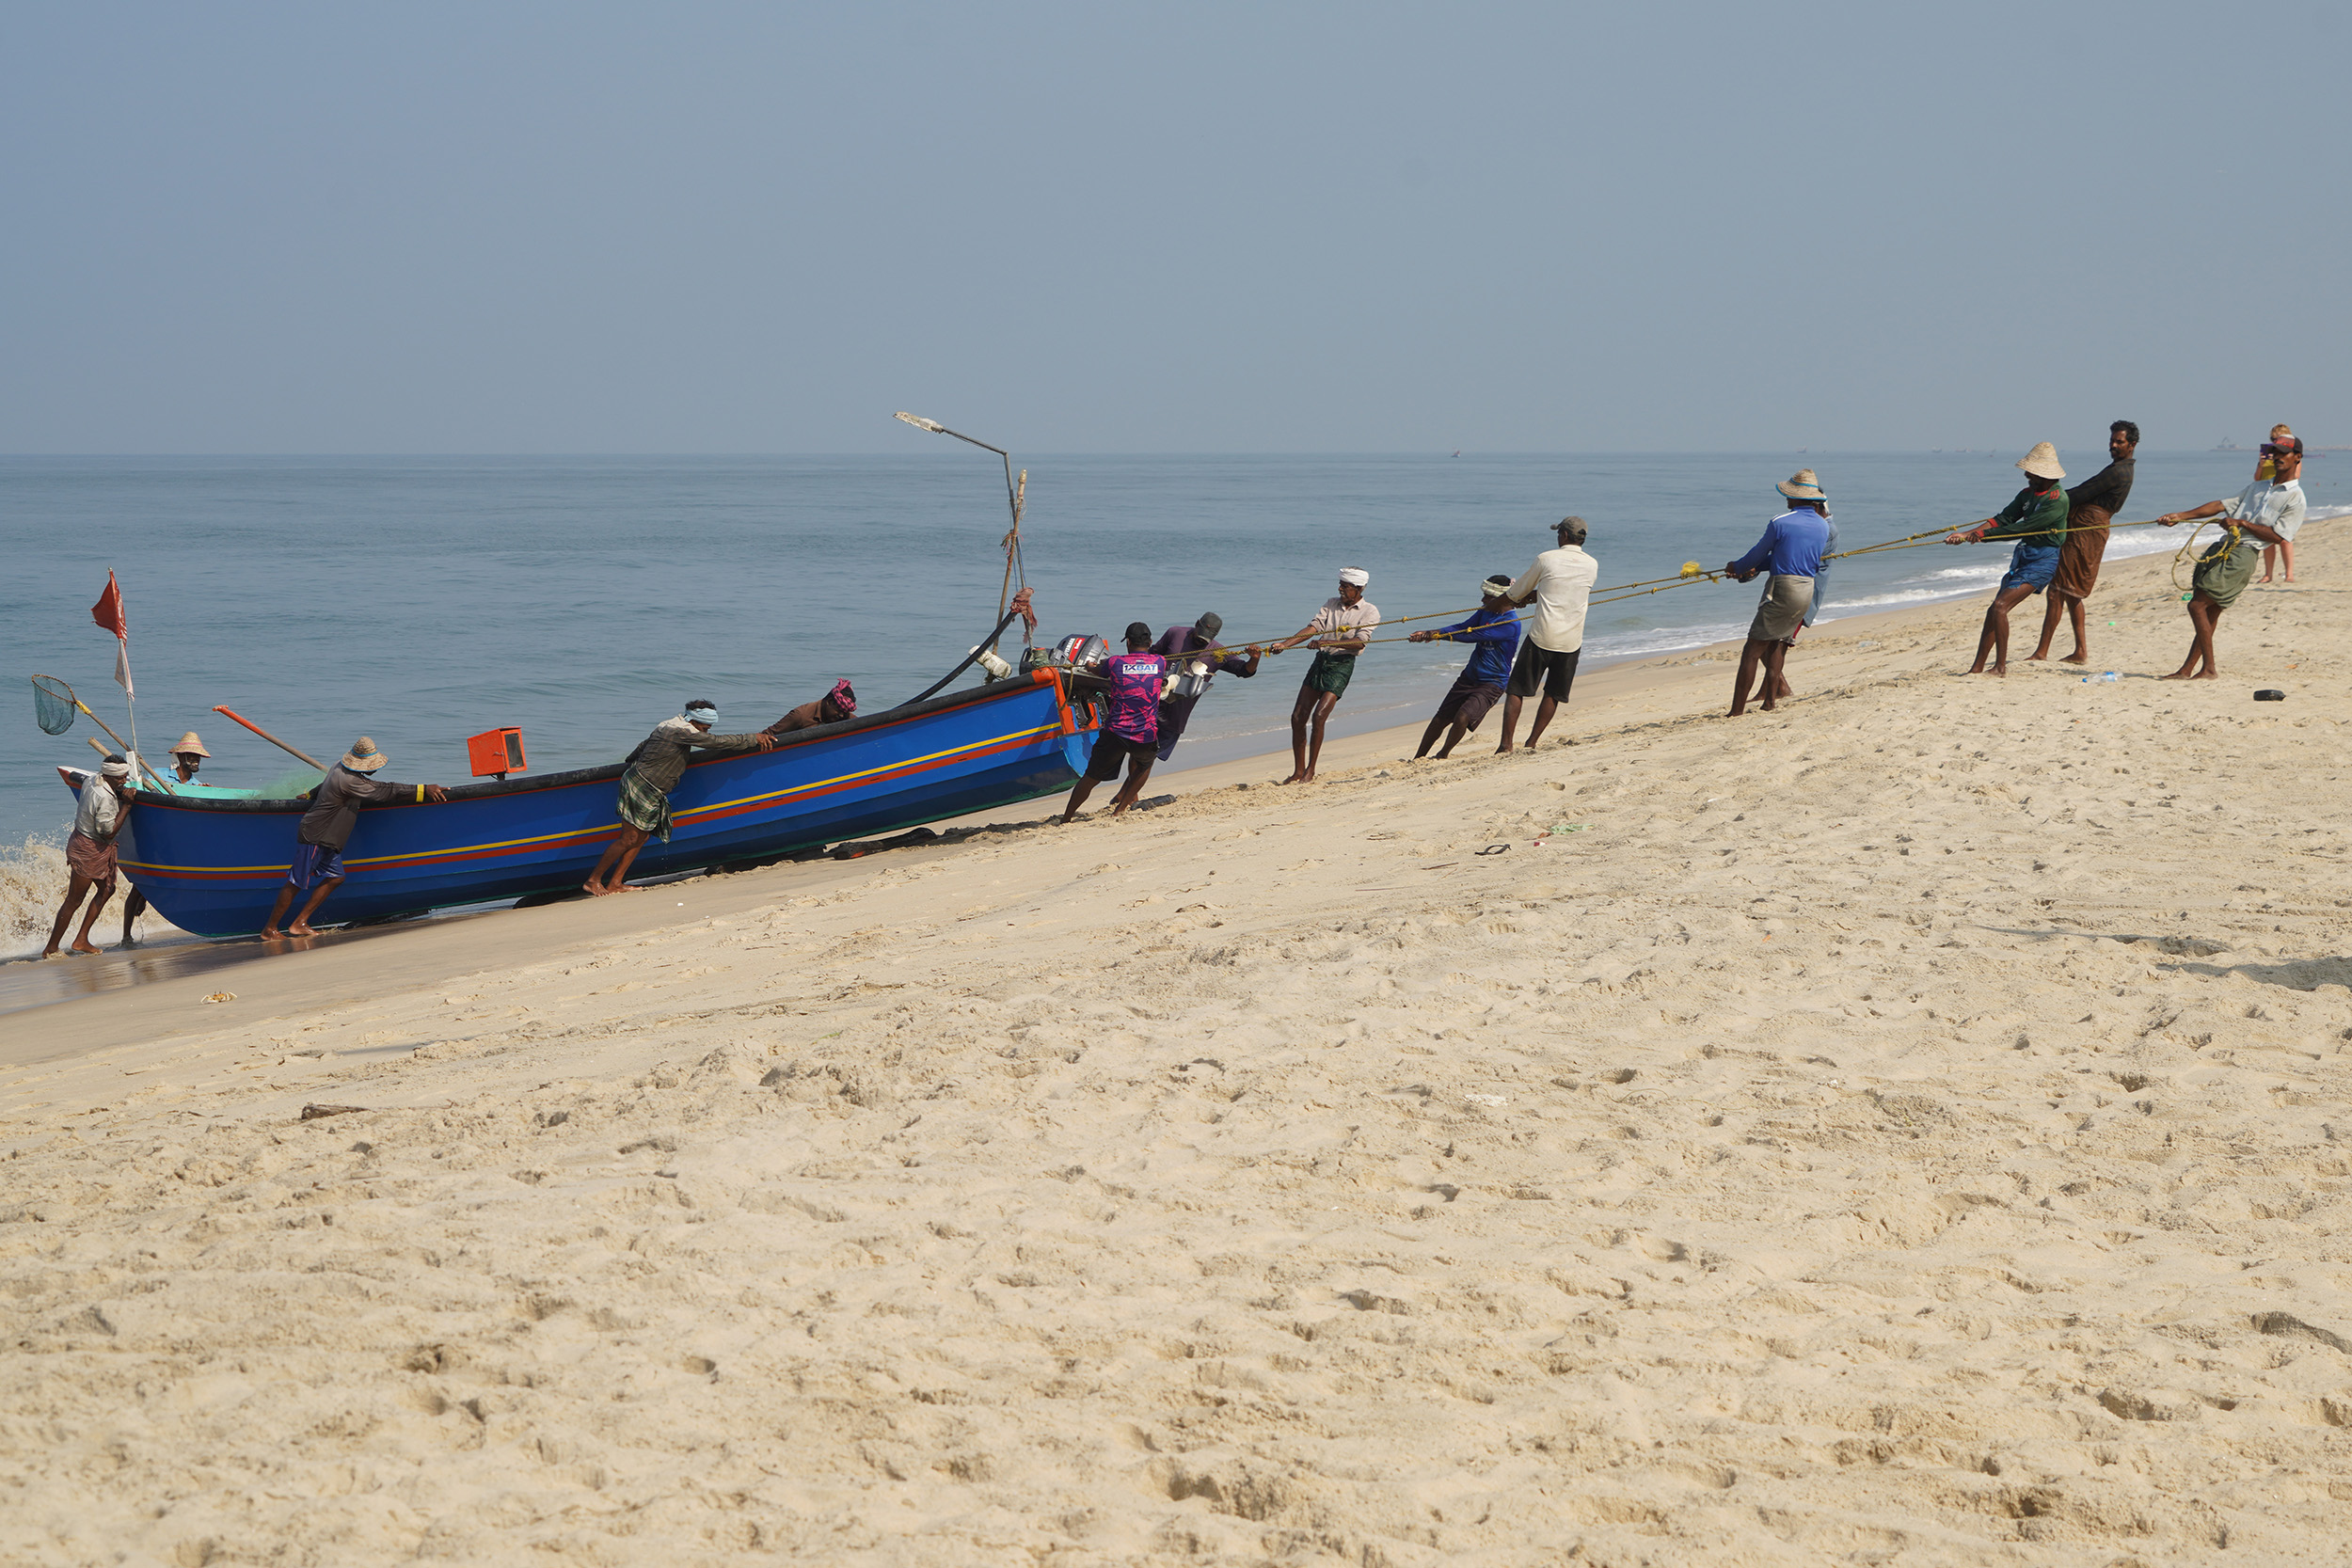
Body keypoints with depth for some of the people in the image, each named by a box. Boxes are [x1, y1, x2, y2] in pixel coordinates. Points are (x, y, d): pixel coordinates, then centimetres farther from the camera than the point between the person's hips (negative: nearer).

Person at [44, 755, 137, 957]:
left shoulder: (92, 782, 3)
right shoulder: (105, 798, -26)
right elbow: (108, 832, -22)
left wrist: (126, 795, 2)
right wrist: (127, 805, -22)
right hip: (88, 850, -10)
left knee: (107, 889, 16)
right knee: (74, 900, 0)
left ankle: (81, 940, 19)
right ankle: (51, 948, 10)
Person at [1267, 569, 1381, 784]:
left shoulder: (1369, 611, 1)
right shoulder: (1331, 604, 16)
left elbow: (1359, 642, -14)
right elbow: (1314, 627, 4)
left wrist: (1329, 642, -27)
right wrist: (1284, 644, -11)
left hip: (1341, 664, -5)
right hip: (1320, 661, 6)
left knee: (1319, 716, -18)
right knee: (1297, 717, -1)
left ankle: (1310, 772, -6)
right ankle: (1298, 772, 9)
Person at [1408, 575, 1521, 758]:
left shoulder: (1511, 624, -22)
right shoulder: (1486, 612, 5)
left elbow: (1474, 635, -25)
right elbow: (1463, 627, 3)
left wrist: (1440, 635, -22)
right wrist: (1429, 633, -9)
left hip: (1491, 683, -8)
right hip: (1470, 676, 8)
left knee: (1462, 718, -22)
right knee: (1441, 719, 6)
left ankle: (1443, 755, 3)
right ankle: (1418, 759, 18)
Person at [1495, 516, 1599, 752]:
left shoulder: (1546, 559, -3)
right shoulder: (1592, 565, 7)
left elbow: (1517, 592, 10)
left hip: (1541, 636, -3)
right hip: (1571, 642, 3)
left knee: (1516, 689, 4)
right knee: (1553, 694, 16)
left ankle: (1506, 744, -3)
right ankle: (1531, 743, 14)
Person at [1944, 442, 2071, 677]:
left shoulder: (2057, 500, -18)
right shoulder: (2028, 494, 11)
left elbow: (2022, 528, -21)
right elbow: (2004, 519, 6)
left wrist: (1982, 534, -16)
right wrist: (1967, 533, -6)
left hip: (2043, 561, -9)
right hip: (2023, 556, 9)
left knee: (2000, 607, -20)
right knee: (1994, 610, 5)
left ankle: (2001, 666, -13)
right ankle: (1977, 668, 9)